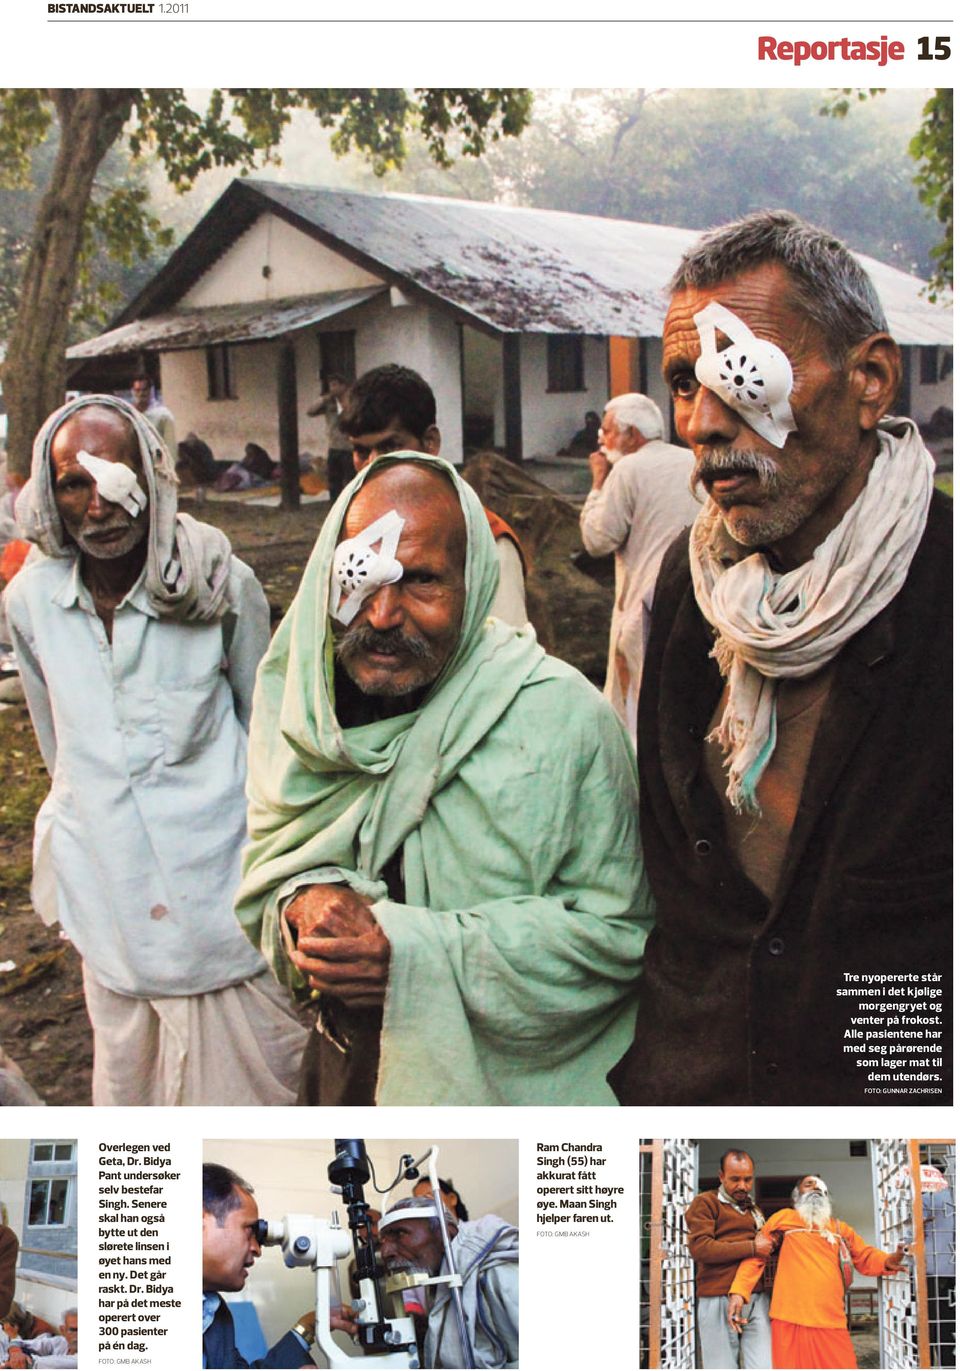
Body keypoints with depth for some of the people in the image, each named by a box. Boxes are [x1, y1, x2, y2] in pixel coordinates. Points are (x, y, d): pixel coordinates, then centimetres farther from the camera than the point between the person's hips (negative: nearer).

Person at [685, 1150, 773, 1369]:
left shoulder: (754, 1210, 25)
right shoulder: (705, 1203, 3)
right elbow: (699, 1248, -12)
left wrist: (769, 1242, 17)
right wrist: (752, 1248, -11)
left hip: (758, 1299, 5)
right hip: (719, 1299, -5)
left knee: (765, 1365, -6)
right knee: (723, 1365, -3)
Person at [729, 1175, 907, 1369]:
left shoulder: (841, 1229, 22)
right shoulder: (783, 1218, 11)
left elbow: (866, 1258, 14)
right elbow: (755, 1255, 6)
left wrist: (887, 1261, -9)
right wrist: (738, 1292, -7)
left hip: (832, 1324, 3)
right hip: (790, 1322, -3)